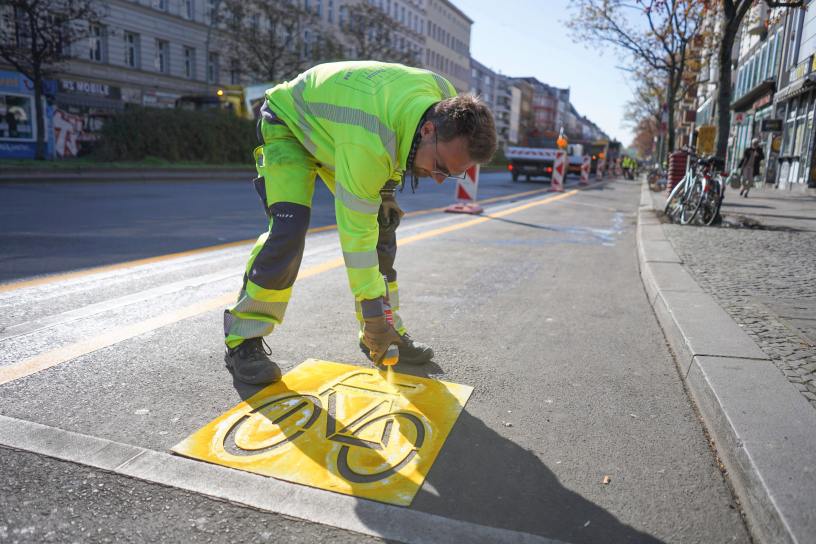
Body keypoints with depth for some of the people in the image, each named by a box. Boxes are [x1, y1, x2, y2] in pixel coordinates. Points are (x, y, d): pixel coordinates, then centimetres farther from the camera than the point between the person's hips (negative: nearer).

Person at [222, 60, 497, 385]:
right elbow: (355, 232, -38)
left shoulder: (447, 100, -20)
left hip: (332, 124, 7)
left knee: (382, 226, -2)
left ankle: (390, 332, 10)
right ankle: (243, 339, -11)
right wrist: (372, 312, -34)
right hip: (289, 123, -7)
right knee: (289, 228, -26)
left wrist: (386, 189, -5)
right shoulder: (367, 144, -44)